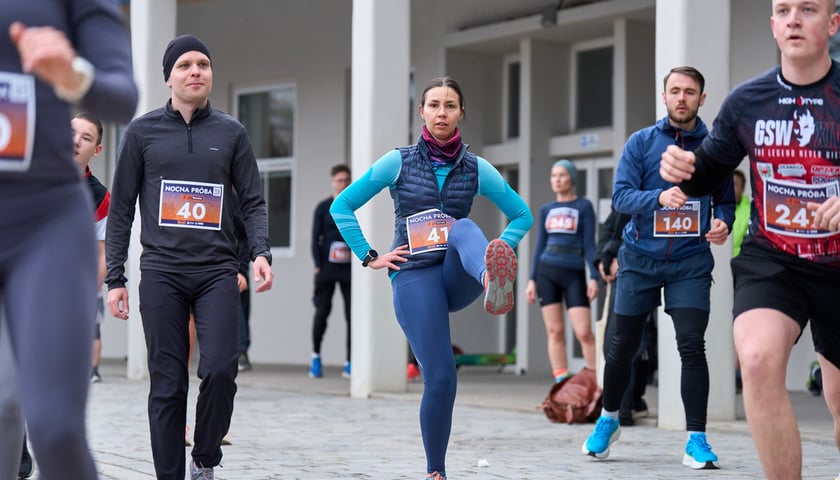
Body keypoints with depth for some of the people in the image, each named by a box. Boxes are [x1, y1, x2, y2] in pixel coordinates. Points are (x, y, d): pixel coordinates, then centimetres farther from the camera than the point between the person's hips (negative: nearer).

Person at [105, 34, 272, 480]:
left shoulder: (231, 133, 10)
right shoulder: (143, 131, 8)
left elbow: (253, 202, 9)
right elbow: (121, 209, 8)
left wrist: (261, 252, -10)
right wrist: (115, 278, 3)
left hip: (217, 272, 0)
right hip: (162, 273, 0)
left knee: (220, 369, -15)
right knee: (167, 383, -1)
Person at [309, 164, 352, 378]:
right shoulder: (323, 207, 7)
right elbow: (315, 238, 6)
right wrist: (318, 265, -3)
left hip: (350, 268, 0)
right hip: (327, 267, 0)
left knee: (352, 315, -4)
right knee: (322, 312, -4)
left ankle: (349, 362, 3)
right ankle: (316, 357, 13)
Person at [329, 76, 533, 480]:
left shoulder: (477, 169, 8)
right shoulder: (398, 162, 5)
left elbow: (522, 215, 16)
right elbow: (341, 207, 8)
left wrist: (501, 251, 0)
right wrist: (369, 258, 2)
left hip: (458, 276, 1)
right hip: (415, 277, -1)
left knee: (464, 228, -33)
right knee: (440, 378, -13)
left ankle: (492, 280, -69)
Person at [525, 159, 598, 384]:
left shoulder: (584, 207, 3)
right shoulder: (546, 210, 13)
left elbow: (589, 244, -1)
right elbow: (539, 246, 15)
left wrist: (594, 277, -10)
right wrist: (532, 279, 10)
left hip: (574, 273, -3)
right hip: (547, 272, 4)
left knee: (583, 331, -12)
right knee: (555, 331, 0)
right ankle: (561, 383, 2)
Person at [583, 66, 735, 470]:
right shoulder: (641, 142, 1)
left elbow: (727, 201, 13)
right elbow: (621, 196, -8)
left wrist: (723, 223, -10)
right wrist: (660, 197, -27)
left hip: (691, 261, 0)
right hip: (640, 258, 0)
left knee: (692, 347, -12)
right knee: (623, 346, 8)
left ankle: (696, 440, -6)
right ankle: (609, 419, 31)